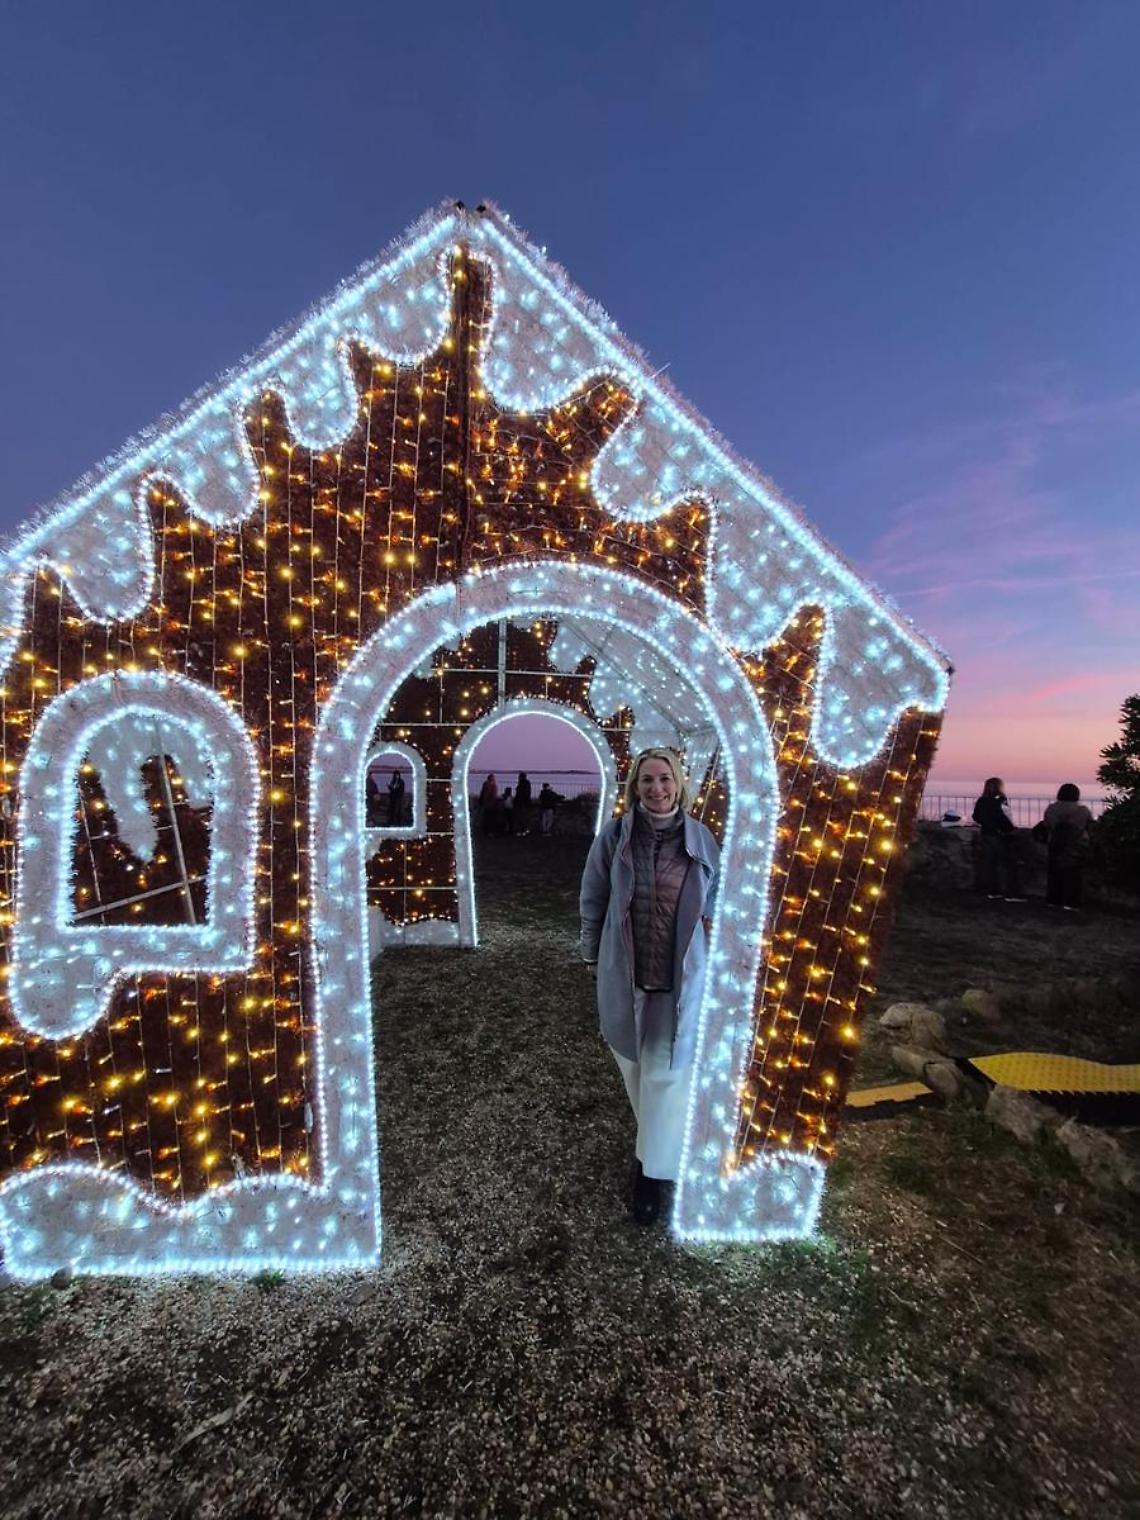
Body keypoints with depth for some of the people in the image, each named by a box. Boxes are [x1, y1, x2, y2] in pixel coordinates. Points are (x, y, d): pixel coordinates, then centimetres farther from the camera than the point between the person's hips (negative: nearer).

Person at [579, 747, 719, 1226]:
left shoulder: (701, 839, -8)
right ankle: (661, 1141, 49)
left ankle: (653, 1170, 27)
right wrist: (592, 954, 5)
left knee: (667, 1072, 6)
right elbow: (592, 899, -1)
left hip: (681, 974, -1)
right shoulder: (613, 835, -11)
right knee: (633, 1061, 20)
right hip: (623, 971, 1)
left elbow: (714, 906, 4)